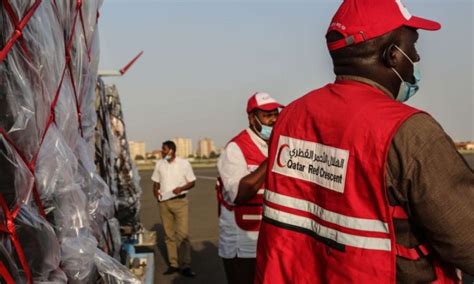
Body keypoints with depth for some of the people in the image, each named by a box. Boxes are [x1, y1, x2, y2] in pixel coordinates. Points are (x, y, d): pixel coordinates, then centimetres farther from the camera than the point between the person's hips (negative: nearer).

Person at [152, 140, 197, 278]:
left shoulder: (184, 163, -3)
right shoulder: (159, 164, 8)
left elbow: (192, 182, 1)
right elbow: (156, 182, 16)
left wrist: (181, 188, -17)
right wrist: (156, 192, -5)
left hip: (179, 201, -4)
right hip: (163, 202, 4)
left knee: (182, 234, -8)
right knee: (169, 234, 7)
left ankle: (185, 266, -6)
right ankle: (173, 264, 14)